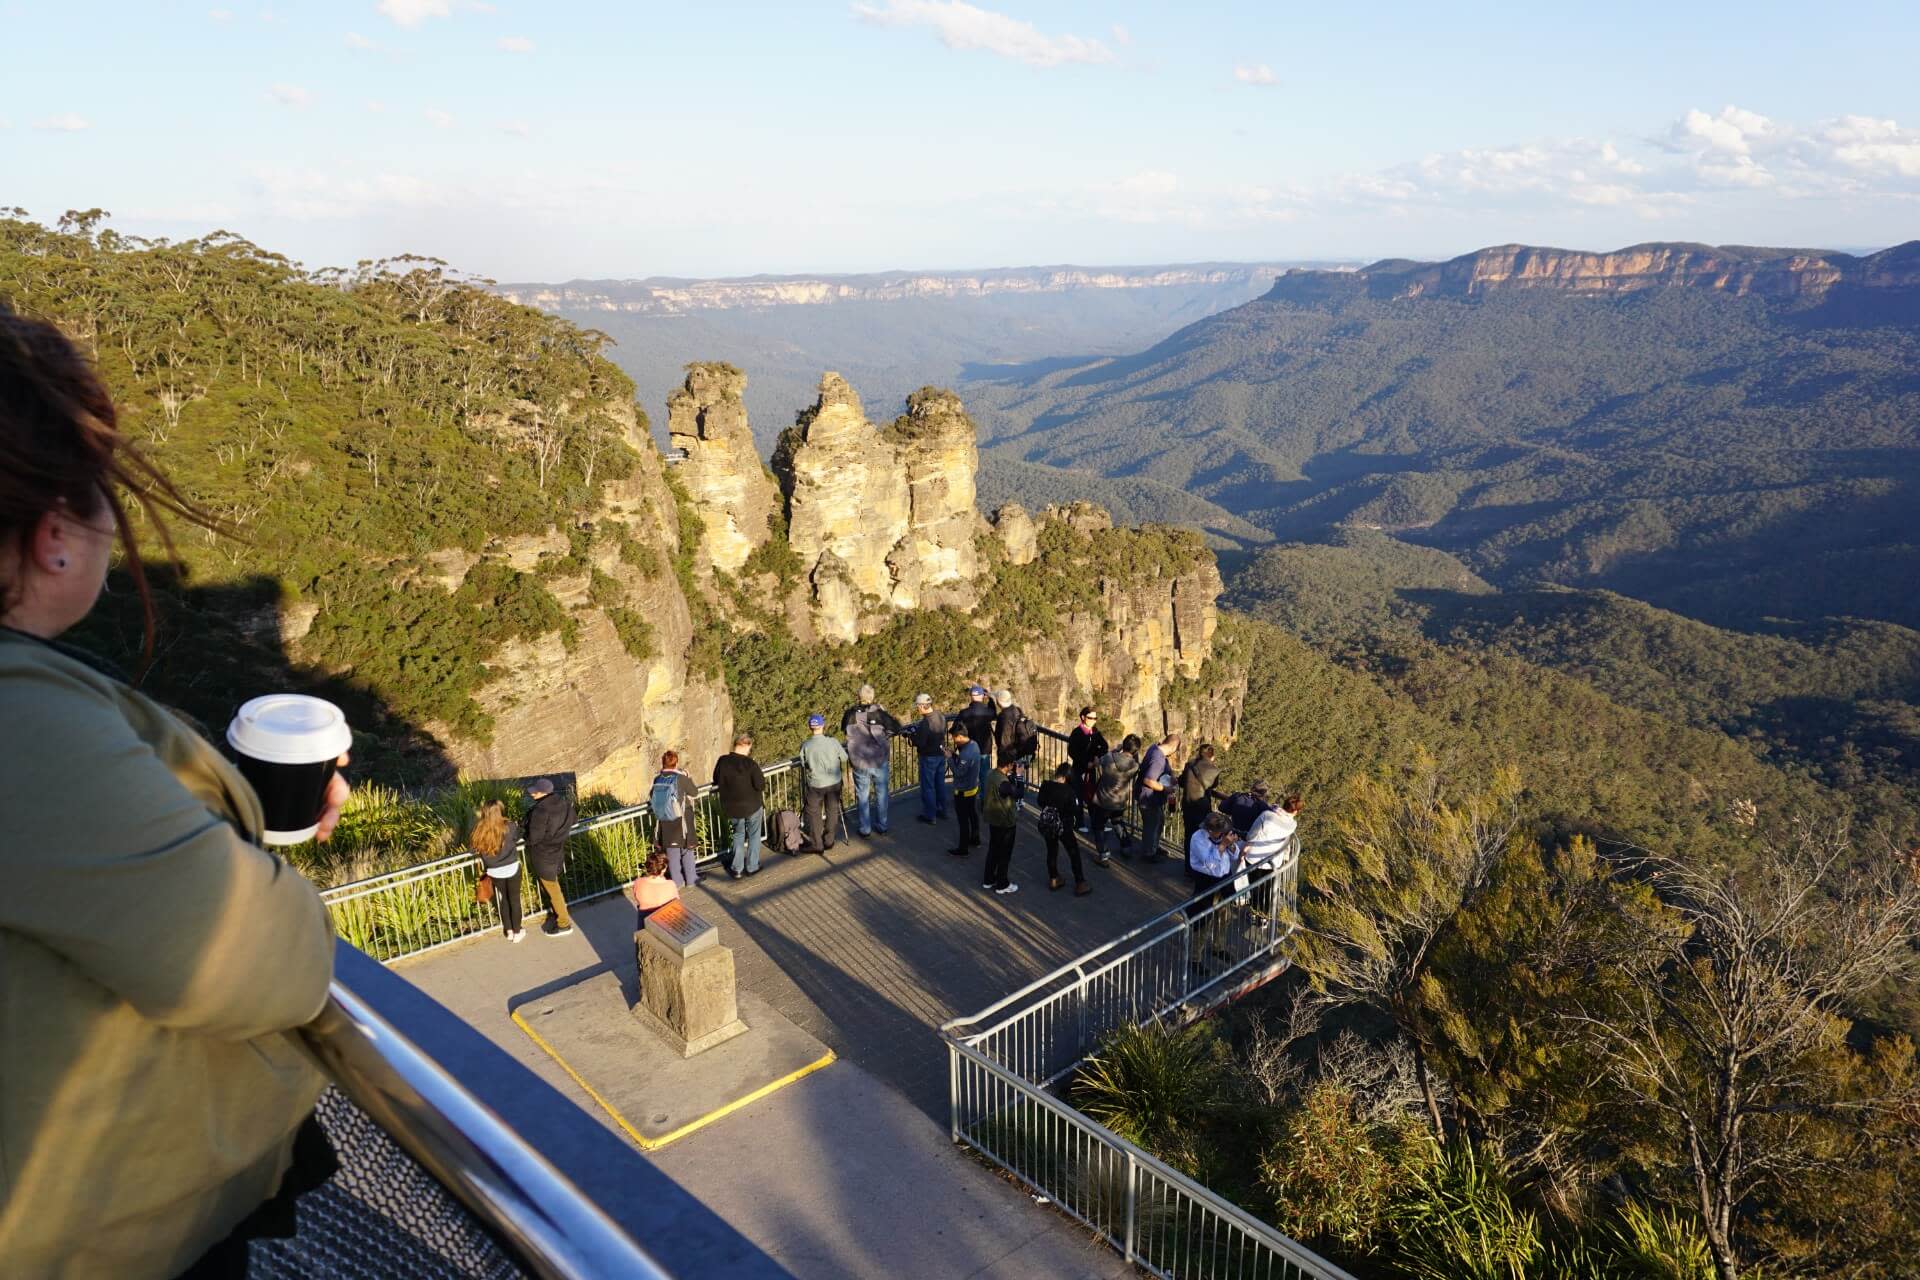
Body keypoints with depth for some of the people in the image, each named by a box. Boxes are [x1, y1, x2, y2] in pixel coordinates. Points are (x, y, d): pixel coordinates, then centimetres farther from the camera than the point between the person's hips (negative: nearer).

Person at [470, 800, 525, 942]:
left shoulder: (480, 829, -15)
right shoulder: (509, 826, -18)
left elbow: (472, 847, -4)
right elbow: (517, 838, 2)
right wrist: (517, 826, 21)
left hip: (494, 872, 2)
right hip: (511, 869, -2)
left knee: (503, 899, 22)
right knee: (514, 899, 15)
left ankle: (509, 931, 32)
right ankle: (517, 932, 26)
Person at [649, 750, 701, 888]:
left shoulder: (657, 780, -8)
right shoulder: (682, 778, -19)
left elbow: (651, 799, 4)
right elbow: (695, 795, -6)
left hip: (665, 823, 3)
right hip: (682, 822, -3)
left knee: (672, 852, 15)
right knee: (687, 851, 13)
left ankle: (677, 881, 24)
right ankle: (690, 880, 22)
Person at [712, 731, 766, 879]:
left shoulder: (722, 761, -10)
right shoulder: (750, 764, -21)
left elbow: (716, 781, 3)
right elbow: (761, 785, -19)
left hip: (732, 807, 3)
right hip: (752, 806, -3)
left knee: (738, 836, 20)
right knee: (754, 836, 16)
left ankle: (737, 868, 21)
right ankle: (752, 867, 21)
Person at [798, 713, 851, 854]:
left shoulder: (805, 746, -15)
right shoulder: (833, 742, -14)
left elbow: (803, 767, -1)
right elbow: (844, 761, -2)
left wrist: (803, 783, 16)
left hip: (815, 784, -1)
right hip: (834, 783, 1)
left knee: (813, 813, 14)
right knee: (831, 811, 18)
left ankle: (816, 845, 17)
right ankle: (828, 841, 27)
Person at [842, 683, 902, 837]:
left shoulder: (851, 714, -10)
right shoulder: (879, 713, -16)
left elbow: (843, 729, 8)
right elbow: (896, 728, -9)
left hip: (860, 763, 1)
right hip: (880, 762, -1)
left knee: (862, 796, 14)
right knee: (881, 794, 16)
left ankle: (865, 829, 20)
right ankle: (882, 826, 26)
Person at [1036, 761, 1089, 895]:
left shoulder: (1045, 785, -8)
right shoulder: (1067, 790, -22)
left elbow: (1040, 801, 6)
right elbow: (1073, 808, -17)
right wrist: (1077, 803, 2)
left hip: (1046, 824, 5)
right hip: (1062, 825, -5)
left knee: (1052, 850, 22)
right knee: (1074, 853, 9)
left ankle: (1053, 880, 32)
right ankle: (1080, 884, 12)